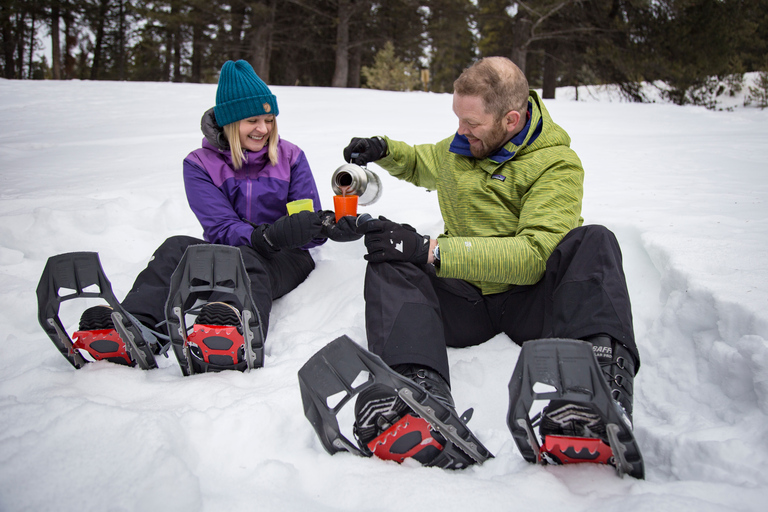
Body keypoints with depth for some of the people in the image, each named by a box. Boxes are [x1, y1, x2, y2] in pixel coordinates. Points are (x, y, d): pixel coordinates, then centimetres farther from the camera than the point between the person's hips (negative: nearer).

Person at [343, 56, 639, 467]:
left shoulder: (557, 165, -7)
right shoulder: (460, 148, 11)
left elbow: (535, 255, -22)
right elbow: (421, 166, 35)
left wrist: (429, 249, -27)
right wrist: (385, 151, 11)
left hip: (528, 300, -3)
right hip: (463, 299, 4)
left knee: (593, 242, -30)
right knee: (389, 263, -23)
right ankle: (416, 390, -54)